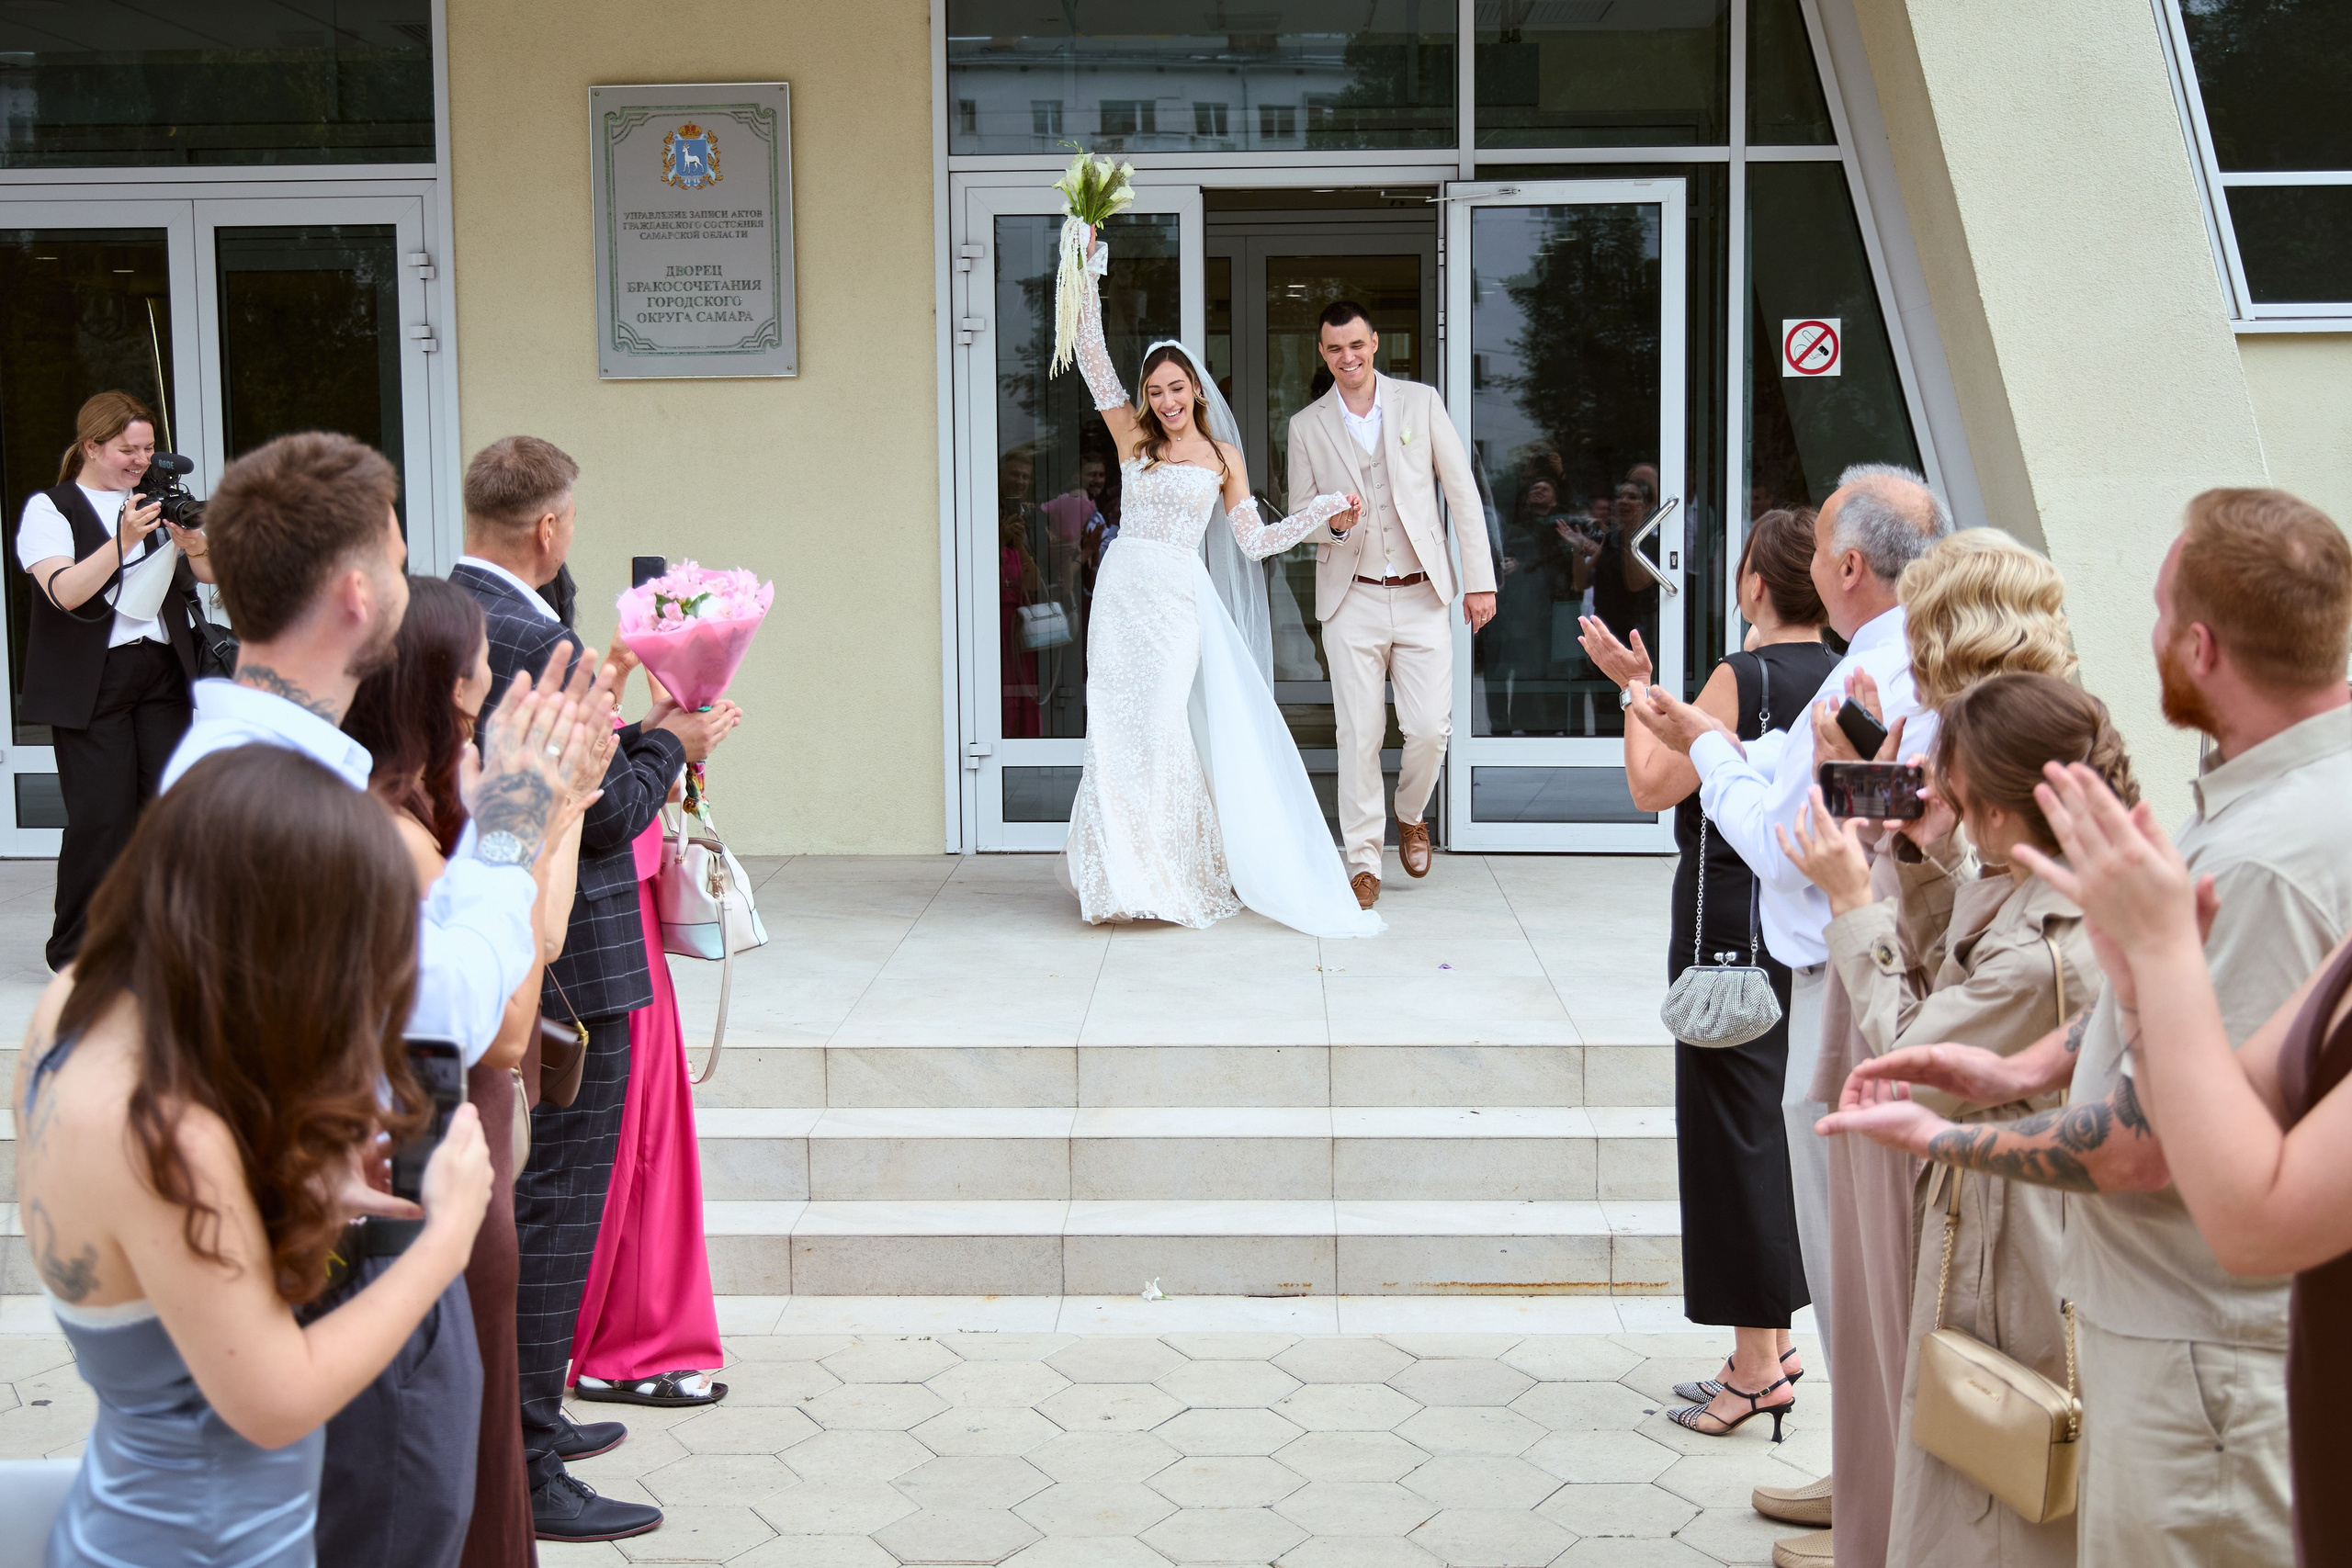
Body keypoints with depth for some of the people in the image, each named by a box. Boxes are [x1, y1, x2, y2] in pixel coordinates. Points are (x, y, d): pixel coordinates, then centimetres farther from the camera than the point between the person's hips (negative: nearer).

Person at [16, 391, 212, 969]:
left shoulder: (153, 504, 18)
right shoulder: (50, 508, 0)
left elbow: (210, 573, 13)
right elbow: (64, 591, -16)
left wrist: (194, 544, -9)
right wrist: (124, 540, -27)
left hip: (161, 670, 5)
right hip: (90, 682, -5)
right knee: (102, 816, -8)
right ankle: (77, 952, 4)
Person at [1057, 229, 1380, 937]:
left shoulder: (1221, 456, 8)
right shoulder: (1133, 436, 10)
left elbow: (1255, 541, 8)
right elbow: (1092, 355, 5)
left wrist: (1325, 509, 4)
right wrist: (1089, 265, 0)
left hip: (1178, 599, -2)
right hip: (1122, 588, 2)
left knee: (1161, 730, -8)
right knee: (1116, 732, 0)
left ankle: (1181, 875, 4)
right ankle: (1127, 875, 10)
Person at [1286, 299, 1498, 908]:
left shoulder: (1420, 402, 4)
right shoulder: (1306, 426, 5)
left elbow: (1462, 492, 5)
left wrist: (1480, 579, 0)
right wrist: (1333, 521, -15)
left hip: (1421, 595, 0)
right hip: (1352, 600, 0)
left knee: (1430, 727, -5)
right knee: (1359, 734, -1)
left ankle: (1410, 814, 26)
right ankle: (1363, 859, 11)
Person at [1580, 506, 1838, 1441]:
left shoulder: (1742, 679, -16)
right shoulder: (1843, 680, 6)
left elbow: (1654, 788, -12)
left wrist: (1635, 689, -1)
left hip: (1734, 924, -8)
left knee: (1733, 1128, -1)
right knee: (1777, 1123, 15)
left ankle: (1756, 1364, 4)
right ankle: (1773, 1344, 24)